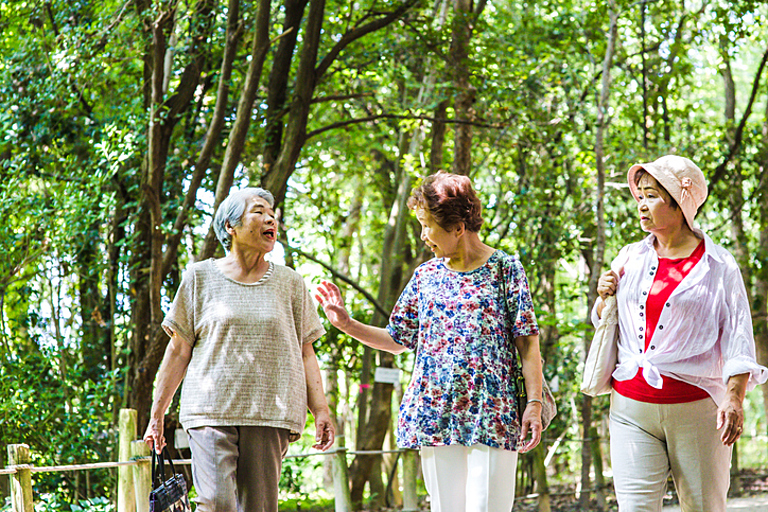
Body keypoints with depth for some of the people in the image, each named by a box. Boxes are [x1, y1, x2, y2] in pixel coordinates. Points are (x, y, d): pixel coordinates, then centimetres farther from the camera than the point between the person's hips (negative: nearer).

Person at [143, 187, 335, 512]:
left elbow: (305, 353, 13)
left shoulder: (289, 283, 14)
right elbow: (179, 351, 10)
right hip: (211, 411, -1)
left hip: (270, 413, 2)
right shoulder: (201, 277, 9)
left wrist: (321, 411, 2)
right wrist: (157, 416, 8)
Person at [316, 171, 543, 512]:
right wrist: (345, 323, 13)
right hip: (436, 416, 4)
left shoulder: (505, 269, 2)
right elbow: (397, 340, 21)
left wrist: (534, 403, -10)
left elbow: (528, 343, -1)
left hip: (491, 414, -4)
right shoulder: (426, 275, 14)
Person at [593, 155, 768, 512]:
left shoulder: (718, 266, 0)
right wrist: (604, 299, 2)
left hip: (696, 409, -3)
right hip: (631, 408, 3)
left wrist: (734, 399, -16)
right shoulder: (630, 259, 12)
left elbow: (738, 338, -3)